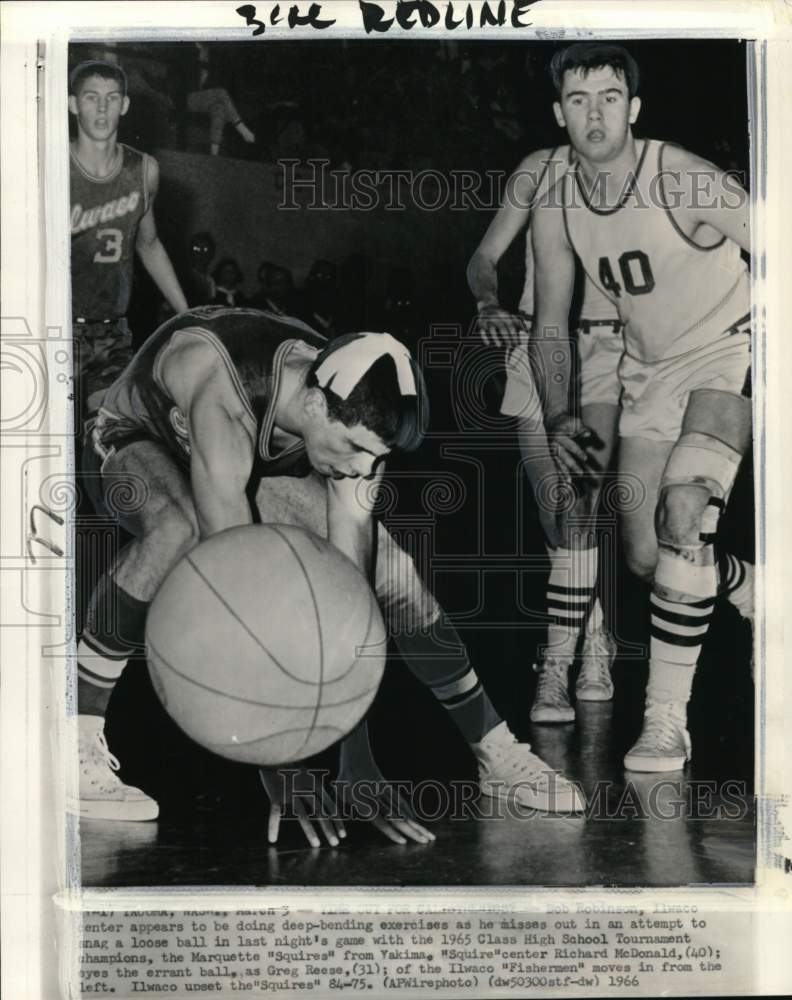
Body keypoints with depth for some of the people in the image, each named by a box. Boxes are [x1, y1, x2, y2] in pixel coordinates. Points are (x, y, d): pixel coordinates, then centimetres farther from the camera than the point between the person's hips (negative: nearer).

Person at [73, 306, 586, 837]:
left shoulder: (355, 415, -28)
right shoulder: (222, 397, -44)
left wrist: (357, 760, -30)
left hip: (268, 468, 4)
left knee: (392, 571, -11)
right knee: (182, 526, -42)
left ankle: (495, 753, 7)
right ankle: (77, 749, -26)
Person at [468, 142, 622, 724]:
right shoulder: (540, 169, 6)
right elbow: (483, 260, 9)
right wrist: (490, 306, -12)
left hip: (609, 355, -1)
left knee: (580, 508, -15)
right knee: (559, 516, -2)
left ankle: (559, 664, -7)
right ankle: (595, 642, 16)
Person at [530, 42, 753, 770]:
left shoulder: (684, 184, -21)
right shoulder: (555, 210, -4)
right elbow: (551, 324, 6)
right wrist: (558, 417, -4)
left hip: (728, 353, -6)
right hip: (649, 372, 6)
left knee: (684, 513, -27)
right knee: (645, 555, 3)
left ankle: (667, 723, -17)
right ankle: (757, 597, 35)